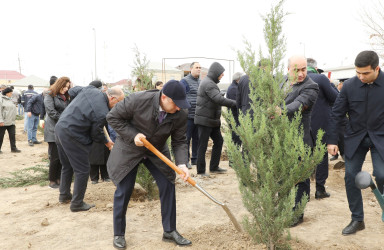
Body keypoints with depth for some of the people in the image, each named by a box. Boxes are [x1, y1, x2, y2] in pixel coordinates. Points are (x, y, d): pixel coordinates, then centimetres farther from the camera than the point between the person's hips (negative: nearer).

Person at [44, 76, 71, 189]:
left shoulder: (66, 97, 20)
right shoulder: (50, 95, -1)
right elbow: (51, 112, -12)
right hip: (53, 130, -6)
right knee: (55, 157, -5)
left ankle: (59, 179, 15)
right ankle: (52, 181, 7)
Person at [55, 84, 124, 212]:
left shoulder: (90, 89, -1)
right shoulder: (103, 113, -21)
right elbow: (96, 134, -7)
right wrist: (107, 142, 12)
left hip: (59, 128, 10)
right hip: (72, 136, -9)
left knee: (67, 166, 24)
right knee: (82, 170, 4)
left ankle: (64, 195, 38)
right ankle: (77, 203, 14)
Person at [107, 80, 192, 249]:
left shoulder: (180, 115, -20)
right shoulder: (138, 100, -30)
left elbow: (179, 142, -12)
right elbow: (113, 117, -18)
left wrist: (182, 163, -28)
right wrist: (133, 135, -28)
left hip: (157, 150, 3)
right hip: (129, 148, -3)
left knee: (168, 186, 0)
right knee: (123, 191, 1)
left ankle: (169, 231, 17)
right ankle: (118, 234, 21)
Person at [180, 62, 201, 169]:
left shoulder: (201, 82, 17)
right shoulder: (185, 81, -4)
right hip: (188, 115, -7)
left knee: (197, 138, 12)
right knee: (186, 138, -1)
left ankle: (195, 159, 22)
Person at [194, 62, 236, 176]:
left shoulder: (210, 82, 17)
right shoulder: (208, 83, -17)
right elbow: (219, 99, -28)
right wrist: (236, 103, -24)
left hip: (212, 120, 10)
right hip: (205, 120, -10)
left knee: (218, 141, 13)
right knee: (202, 145, -3)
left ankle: (214, 167, 21)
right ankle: (201, 171, 5)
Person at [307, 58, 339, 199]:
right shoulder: (321, 79, -11)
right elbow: (336, 99, -6)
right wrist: (331, 85, 9)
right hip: (320, 125, -3)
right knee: (322, 155, 9)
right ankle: (320, 189, 12)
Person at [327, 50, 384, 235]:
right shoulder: (349, 86, -7)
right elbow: (337, 114, -2)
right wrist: (332, 140, -5)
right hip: (355, 137, 2)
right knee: (350, 176, 1)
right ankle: (357, 220, 16)